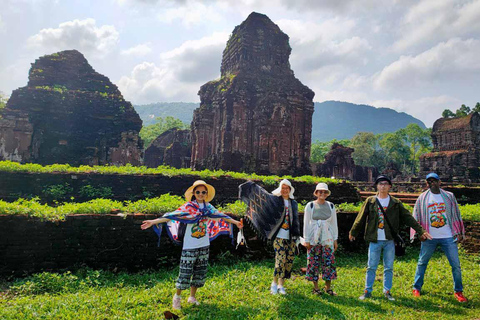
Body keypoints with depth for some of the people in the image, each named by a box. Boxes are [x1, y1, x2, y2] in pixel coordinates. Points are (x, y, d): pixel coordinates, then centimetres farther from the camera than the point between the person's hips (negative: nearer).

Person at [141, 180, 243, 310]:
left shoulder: (208, 207, 4)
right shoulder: (188, 207, -10)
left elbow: (220, 216, 15)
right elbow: (172, 216, -16)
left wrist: (235, 222, 22)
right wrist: (153, 222, -25)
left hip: (204, 246, 5)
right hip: (190, 246, -5)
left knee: (200, 272, 13)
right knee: (185, 273, 0)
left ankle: (192, 297, 31)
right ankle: (177, 297, 23)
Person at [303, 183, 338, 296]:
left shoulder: (331, 206, 8)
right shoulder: (310, 206, 0)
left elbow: (334, 223, 11)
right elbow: (306, 223, 0)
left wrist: (335, 239, 7)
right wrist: (306, 240, -3)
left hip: (327, 238, 2)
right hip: (314, 238, -2)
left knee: (329, 262, 1)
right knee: (314, 262, 2)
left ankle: (328, 287, 14)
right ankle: (316, 287, 15)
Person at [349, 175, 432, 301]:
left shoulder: (396, 203, 5)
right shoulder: (370, 201, 2)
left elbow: (408, 218, 7)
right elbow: (360, 219, 7)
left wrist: (421, 231, 1)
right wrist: (353, 232, 13)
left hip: (390, 240, 1)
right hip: (374, 240, -1)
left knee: (389, 268, 10)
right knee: (371, 267, 5)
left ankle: (387, 291, 24)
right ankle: (367, 291, 16)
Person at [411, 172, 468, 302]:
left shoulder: (449, 196, 4)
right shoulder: (422, 198, 2)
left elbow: (456, 215, 9)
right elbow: (416, 217, 6)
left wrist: (459, 232, 6)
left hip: (448, 237, 0)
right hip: (429, 238, 0)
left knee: (456, 264, 4)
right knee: (422, 263, 9)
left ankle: (458, 291, 23)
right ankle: (416, 288, 23)